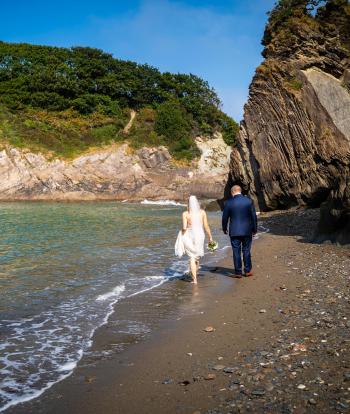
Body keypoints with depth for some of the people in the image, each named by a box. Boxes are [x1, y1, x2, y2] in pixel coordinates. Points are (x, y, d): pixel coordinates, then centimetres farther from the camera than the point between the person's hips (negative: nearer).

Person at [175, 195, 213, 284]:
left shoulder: (185, 214, -8)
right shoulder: (202, 212, -2)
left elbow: (184, 227, -14)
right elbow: (206, 226, -1)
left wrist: (182, 235, 4)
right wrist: (210, 237, 7)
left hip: (189, 236, -2)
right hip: (200, 236, 2)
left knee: (192, 257, 5)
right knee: (197, 257, 20)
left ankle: (194, 279, 1)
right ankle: (194, 275, 30)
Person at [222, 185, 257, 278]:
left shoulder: (228, 203, -6)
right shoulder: (249, 201, -3)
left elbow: (225, 217, 1)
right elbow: (254, 216, 0)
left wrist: (224, 228, 16)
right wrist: (254, 229, 11)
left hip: (234, 232, -1)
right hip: (247, 231, 1)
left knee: (236, 252, 6)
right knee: (246, 251, 13)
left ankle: (238, 272, 8)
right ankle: (248, 270, 17)